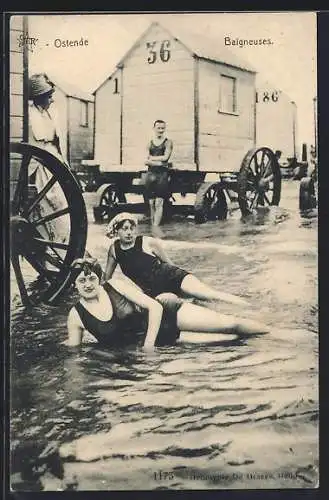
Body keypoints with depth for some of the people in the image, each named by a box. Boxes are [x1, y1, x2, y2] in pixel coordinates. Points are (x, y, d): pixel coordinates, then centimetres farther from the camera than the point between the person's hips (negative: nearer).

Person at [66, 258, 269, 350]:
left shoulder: (116, 286, -13)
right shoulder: (76, 315, -10)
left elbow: (155, 306, -15)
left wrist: (148, 343, -20)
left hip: (164, 315, -2)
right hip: (144, 343, 2)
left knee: (231, 324, -7)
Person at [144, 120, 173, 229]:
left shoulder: (168, 142, 7)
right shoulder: (150, 143, 15)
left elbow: (165, 157, -7)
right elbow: (146, 161, 4)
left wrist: (152, 158, 3)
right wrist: (160, 163, -8)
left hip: (162, 175, -3)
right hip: (151, 174, 4)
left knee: (159, 203, -10)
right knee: (151, 203, 3)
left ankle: (155, 228, -12)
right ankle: (152, 225, 9)